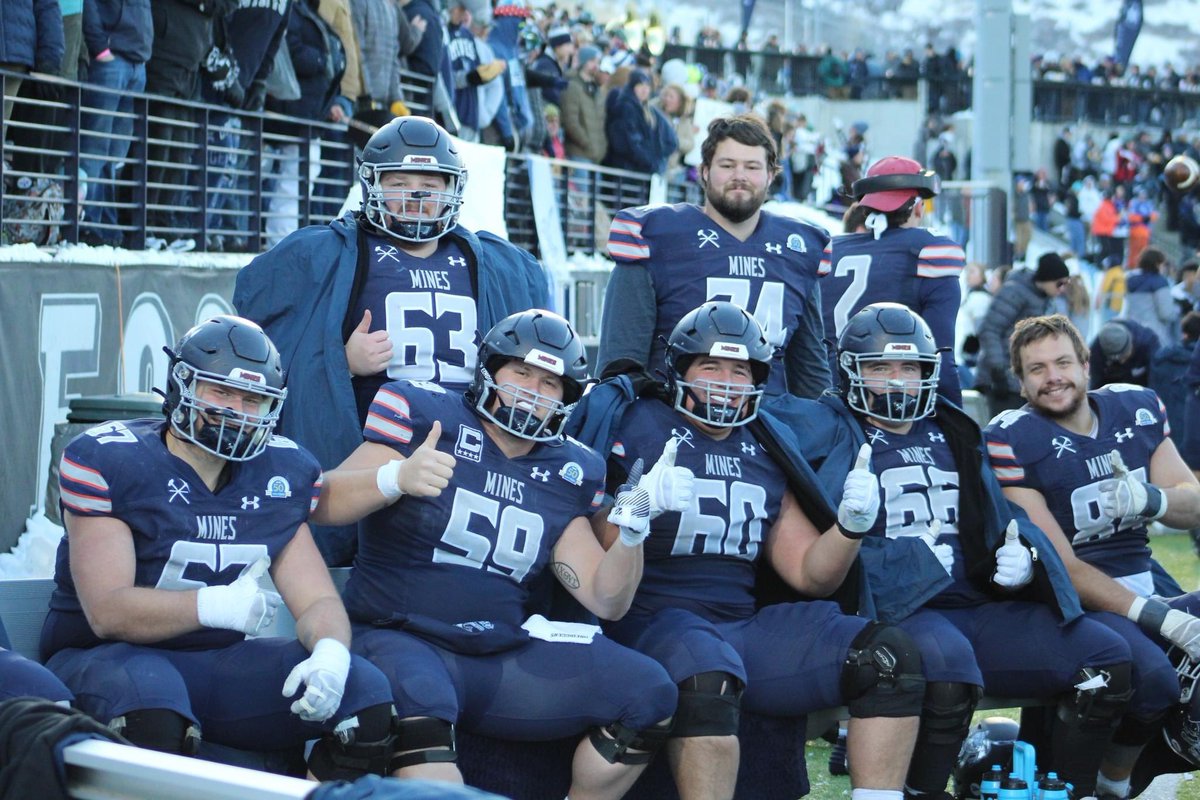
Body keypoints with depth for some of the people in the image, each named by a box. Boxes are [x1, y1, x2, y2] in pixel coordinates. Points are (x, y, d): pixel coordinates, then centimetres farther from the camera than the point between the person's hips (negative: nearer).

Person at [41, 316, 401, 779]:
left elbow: (317, 600, 2)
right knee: (150, 699, -40)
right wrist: (213, 606, -38)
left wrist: (330, 651, -24)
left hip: (218, 663, 5)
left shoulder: (282, 475, 5)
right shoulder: (107, 460, -11)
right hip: (107, 656, -5)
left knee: (365, 691, -13)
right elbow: (106, 610, -19)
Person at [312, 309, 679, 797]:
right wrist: (397, 478, -30)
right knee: (417, 698, -39)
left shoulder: (566, 474, 14)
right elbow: (324, 504, -11)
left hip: (502, 658, 5)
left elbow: (606, 600, 10)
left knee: (648, 693, -8)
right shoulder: (426, 416, 1)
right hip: (401, 639, -5)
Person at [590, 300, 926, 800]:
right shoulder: (640, 430, 0)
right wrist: (633, 514, -29)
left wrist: (850, 526, -2)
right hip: (657, 621, -6)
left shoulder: (764, 453, 17)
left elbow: (811, 575, 17)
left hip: (744, 626, 6)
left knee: (890, 659, -9)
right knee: (709, 678, -40)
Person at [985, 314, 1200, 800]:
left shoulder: (1137, 409, 7)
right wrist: (1158, 618, -23)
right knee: (1153, 677, -33)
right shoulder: (1013, 441, -11)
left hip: (1149, 590, 6)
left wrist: (1152, 499, -18)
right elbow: (1061, 567, -15)